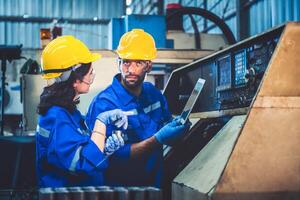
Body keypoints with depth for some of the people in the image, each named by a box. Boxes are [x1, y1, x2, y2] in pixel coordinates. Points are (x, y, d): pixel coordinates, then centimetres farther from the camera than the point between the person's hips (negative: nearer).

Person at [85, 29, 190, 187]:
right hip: (120, 187, -6)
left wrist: (178, 126, -8)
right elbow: (112, 157, -20)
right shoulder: (104, 104, -14)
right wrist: (158, 140, -24)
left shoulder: (154, 93, 5)